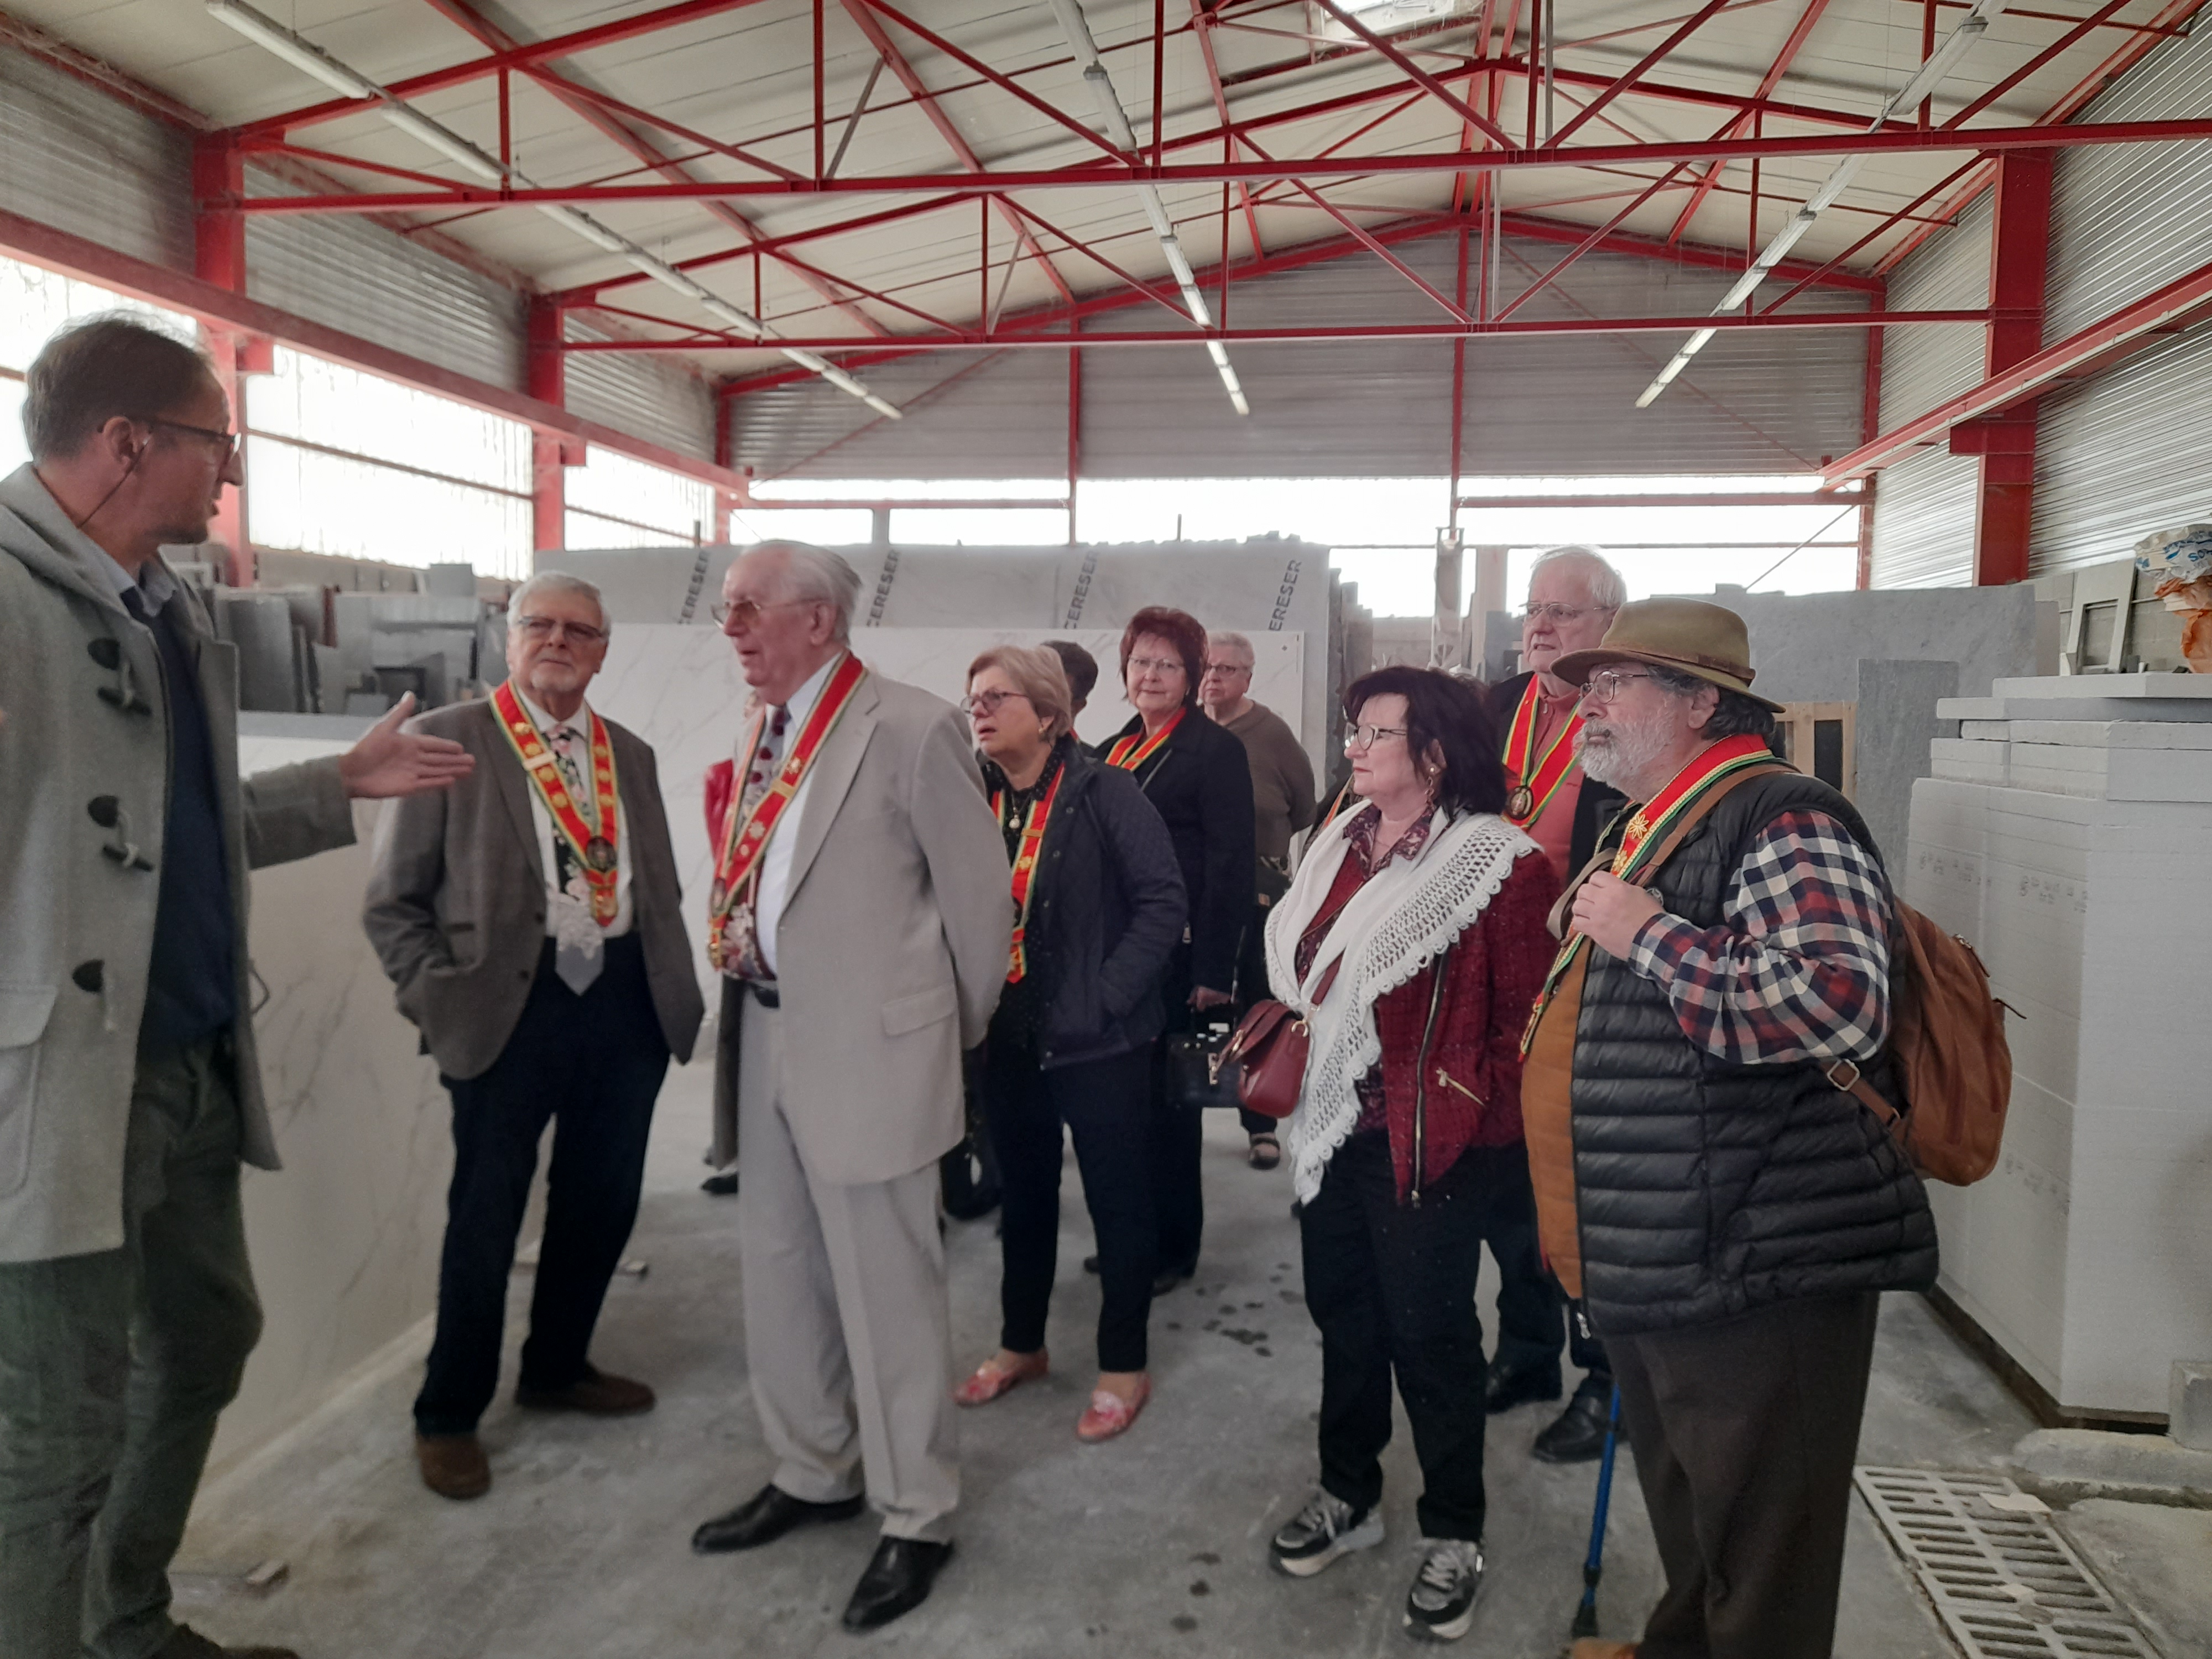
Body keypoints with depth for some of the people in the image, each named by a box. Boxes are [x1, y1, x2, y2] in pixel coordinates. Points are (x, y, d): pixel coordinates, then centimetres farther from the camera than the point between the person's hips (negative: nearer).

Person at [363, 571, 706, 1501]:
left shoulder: (630, 754, 12)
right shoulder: (448, 739, -3)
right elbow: (394, 901, -2)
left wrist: (677, 992, 6)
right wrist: (439, 999, -11)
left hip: (626, 1002, 5)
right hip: (511, 1005, -5)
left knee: (600, 1205, 16)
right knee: (485, 1219, 6)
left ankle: (557, 1369, 39)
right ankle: (448, 1416, 27)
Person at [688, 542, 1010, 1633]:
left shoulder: (912, 728, -15)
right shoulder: (763, 733, 9)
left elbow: (978, 892, -9)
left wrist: (956, 1031, 1)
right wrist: (748, 1009, 11)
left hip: (866, 1046, -8)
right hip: (766, 1035, 8)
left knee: (886, 1289, 5)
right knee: (779, 1272, 20)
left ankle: (916, 1516, 25)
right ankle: (811, 1473, 41)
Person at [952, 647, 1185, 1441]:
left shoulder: (1104, 792, -11)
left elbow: (1164, 902, -13)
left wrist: (1107, 995, -17)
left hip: (1094, 1039, -5)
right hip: (1007, 1037, 5)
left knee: (1117, 1197, 8)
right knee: (1022, 1194, 19)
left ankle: (1124, 1366, 25)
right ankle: (1021, 1343, 38)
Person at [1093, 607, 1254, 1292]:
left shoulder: (1215, 751, -5)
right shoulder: (1112, 752, 15)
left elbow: (1230, 868, -11)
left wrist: (1214, 971, -16)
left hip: (1175, 958, -6)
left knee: (1166, 1101, 4)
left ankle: (1172, 1245, 19)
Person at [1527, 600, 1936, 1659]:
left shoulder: (1782, 822, -17)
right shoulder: (1647, 828, 15)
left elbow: (1843, 1001, -33)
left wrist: (1650, 939, -25)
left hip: (1761, 1272, -9)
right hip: (1654, 1269, 10)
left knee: (1762, 1571, 7)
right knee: (1684, 1520, 27)